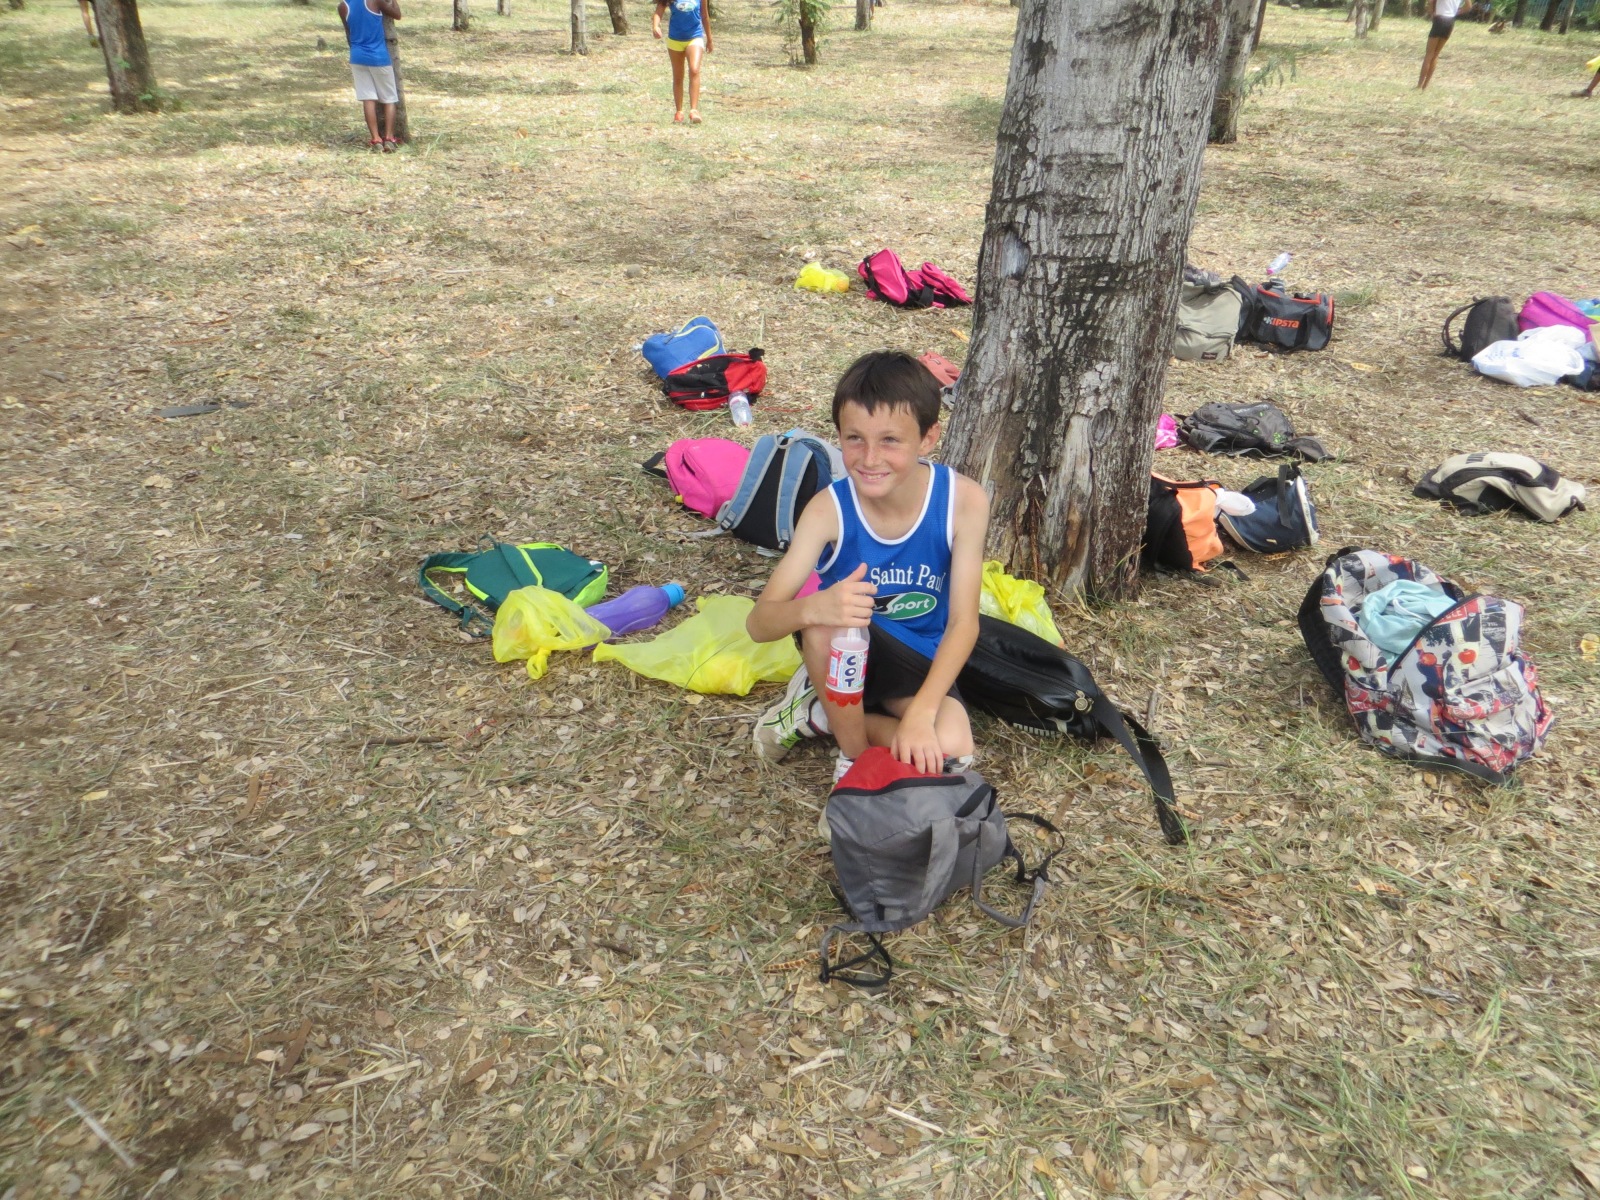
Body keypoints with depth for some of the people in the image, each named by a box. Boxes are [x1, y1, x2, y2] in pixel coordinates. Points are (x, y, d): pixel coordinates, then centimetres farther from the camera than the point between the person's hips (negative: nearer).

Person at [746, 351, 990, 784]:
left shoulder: (964, 500, -22)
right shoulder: (829, 508, -23)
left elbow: (963, 622, -18)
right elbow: (759, 623, -27)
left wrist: (920, 712, -29)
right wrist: (812, 608, -50)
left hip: (920, 664, 1)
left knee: (949, 749, -28)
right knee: (826, 620, -35)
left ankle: (821, 713, -4)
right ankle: (855, 756, -11)